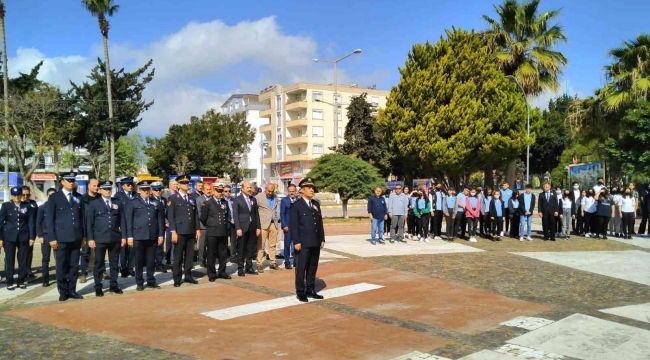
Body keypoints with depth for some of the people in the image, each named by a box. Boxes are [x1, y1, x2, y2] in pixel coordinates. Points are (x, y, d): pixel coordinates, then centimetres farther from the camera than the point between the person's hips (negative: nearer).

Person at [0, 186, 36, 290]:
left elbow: (31, 222, 3)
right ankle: (10, 282, 8)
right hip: (9, 236, -1)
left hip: (23, 236, 1)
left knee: (23, 260, 4)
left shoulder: (27, 206, 4)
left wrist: (31, 237, -2)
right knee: (9, 260, 2)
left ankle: (21, 281, 14)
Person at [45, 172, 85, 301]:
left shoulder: (79, 197, 12)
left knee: (74, 265, 7)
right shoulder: (54, 197, 1)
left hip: (76, 238, 3)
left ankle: (72, 291, 14)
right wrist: (52, 238, -8)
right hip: (61, 238, -3)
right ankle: (63, 292, 11)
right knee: (61, 266, 2)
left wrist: (83, 236, 9)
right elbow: (49, 219, -2)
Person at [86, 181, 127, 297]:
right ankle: (98, 287, 9)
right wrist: (90, 238, -7)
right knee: (99, 263, 2)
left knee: (114, 263, 8)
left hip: (115, 238, 3)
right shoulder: (93, 204, 4)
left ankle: (114, 285, 17)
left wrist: (123, 236, 3)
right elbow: (89, 222, 0)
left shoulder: (118, 203, 12)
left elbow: (122, 221, 10)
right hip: (100, 238, -3)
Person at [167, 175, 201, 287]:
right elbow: (170, 216, -6)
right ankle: (177, 279, 8)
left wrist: (197, 229, 8)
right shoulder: (173, 198, -1)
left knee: (190, 255, 8)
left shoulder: (192, 198, 14)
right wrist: (173, 232, -13)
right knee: (178, 256, 1)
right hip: (179, 232, -4)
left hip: (191, 231, 5)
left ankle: (188, 276, 18)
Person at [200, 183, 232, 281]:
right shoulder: (207, 203, -4)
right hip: (212, 232, -4)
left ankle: (222, 272, 21)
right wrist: (210, 226, 8)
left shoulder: (225, 202, 11)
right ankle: (211, 274, 11)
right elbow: (203, 218, -2)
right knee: (211, 254, 3)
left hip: (223, 232, 4)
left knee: (223, 253, 10)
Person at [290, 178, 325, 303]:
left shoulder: (316, 204, 14)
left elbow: (320, 223, 15)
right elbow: (294, 225, -9)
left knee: (313, 268, 11)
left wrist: (322, 239, 10)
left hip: (316, 243, 6)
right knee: (301, 268, 0)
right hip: (304, 243, -6)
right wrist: (296, 242, -14)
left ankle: (310, 290, 21)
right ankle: (300, 292, 9)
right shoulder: (297, 205, -5)